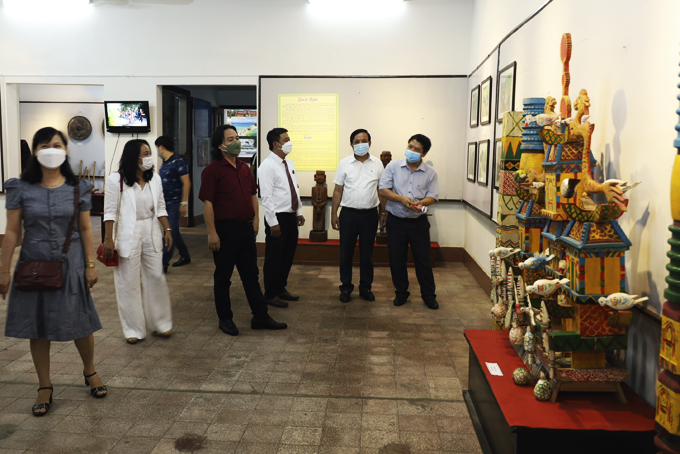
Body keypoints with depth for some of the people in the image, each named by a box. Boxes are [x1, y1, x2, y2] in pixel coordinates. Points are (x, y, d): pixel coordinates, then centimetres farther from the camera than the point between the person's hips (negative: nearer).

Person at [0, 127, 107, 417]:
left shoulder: (78, 188, 0)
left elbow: (85, 229, 3)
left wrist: (90, 265, 0)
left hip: (70, 264, 0)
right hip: (35, 263, 0)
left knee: (79, 322, 6)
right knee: (37, 327, 8)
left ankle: (90, 371, 32)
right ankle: (45, 388, 23)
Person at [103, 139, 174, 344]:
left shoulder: (155, 178, 7)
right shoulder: (116, 180, -7)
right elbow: (110, 212, -7)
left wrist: (167, 229, 4)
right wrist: (108, 239, -11)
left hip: (151, 234, 4)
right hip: (127, 236, -4)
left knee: (156, 277, 5)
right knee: (129, 282, 4)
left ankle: (162, 323, 21)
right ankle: (134, 329, 16)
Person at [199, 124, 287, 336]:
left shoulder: (244, 168, 12)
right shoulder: (213, 170, -10)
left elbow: (253, 195, 19)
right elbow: (207, 202, -14)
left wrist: (255, 219, 10)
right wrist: (212, 233, -18)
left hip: (246, 228, 7)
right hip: (225, 229, -7)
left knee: (251, 274, 13)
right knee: (223, 277, 7)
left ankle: (260, 317, 21)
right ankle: (225, 319, 21)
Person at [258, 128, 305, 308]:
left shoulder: (289, 163, 11)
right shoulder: (267, 166, -14)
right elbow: (266, 197, -18)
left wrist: (299, 212, 14)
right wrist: (273, 222, -20)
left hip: (292, 217, 8)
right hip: (278, 218, -8)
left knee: (288, 256, 17)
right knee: (274, 258, 3)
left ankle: (281, 289, 32)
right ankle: (270, 295, 16)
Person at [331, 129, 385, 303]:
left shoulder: (377, 164, 4)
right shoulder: (344, 163, 2)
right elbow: (338, 190, 3)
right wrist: (333, 213, -1)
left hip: (370, 214, 1)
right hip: (348, 214, 0)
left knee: (367, 253, 10)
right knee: (346, 252, 5)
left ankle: (366, 287, 22)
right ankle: (346, 288, 19)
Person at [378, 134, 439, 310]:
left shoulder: (430, 173, 1)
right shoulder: (393, 166, 0)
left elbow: (432, 196, -2)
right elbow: (383, 190, -6)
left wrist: (420, 203, -24)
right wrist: (402, 199, -21)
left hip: (418, 222, 0)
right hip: (396, 221, 0)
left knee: (423, 260, 4)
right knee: (396, 259, 8)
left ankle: (429, 295, 19)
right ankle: (401, 293, 26)